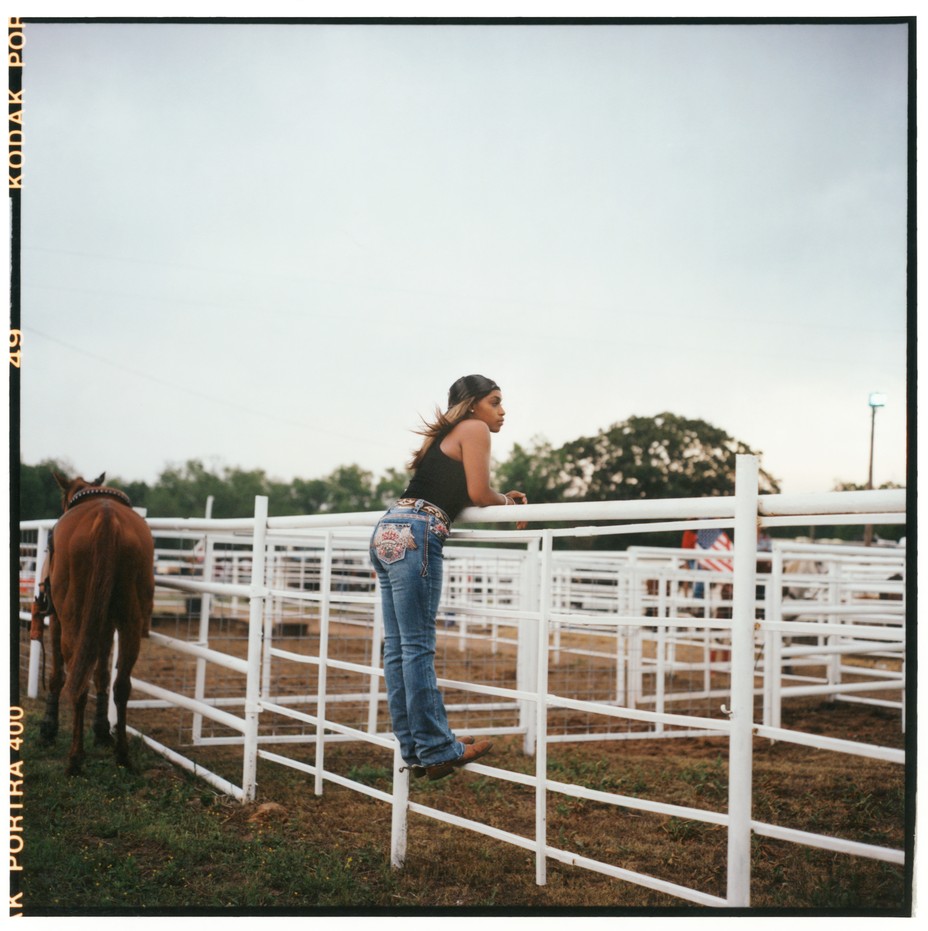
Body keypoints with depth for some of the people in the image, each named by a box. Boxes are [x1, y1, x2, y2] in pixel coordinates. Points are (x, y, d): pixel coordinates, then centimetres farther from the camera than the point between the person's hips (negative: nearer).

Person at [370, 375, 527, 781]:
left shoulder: (447, 436, 28)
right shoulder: (474, 429, 3)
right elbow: (478, 494, -4)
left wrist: (500, 498, 22)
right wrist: (506, 499, 15)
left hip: (388, 532, 9)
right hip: (414, 536, -9)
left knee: (398, 649, 6)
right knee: (418, 648, -8)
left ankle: (413, 749, 10)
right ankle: (436, 750, -4)